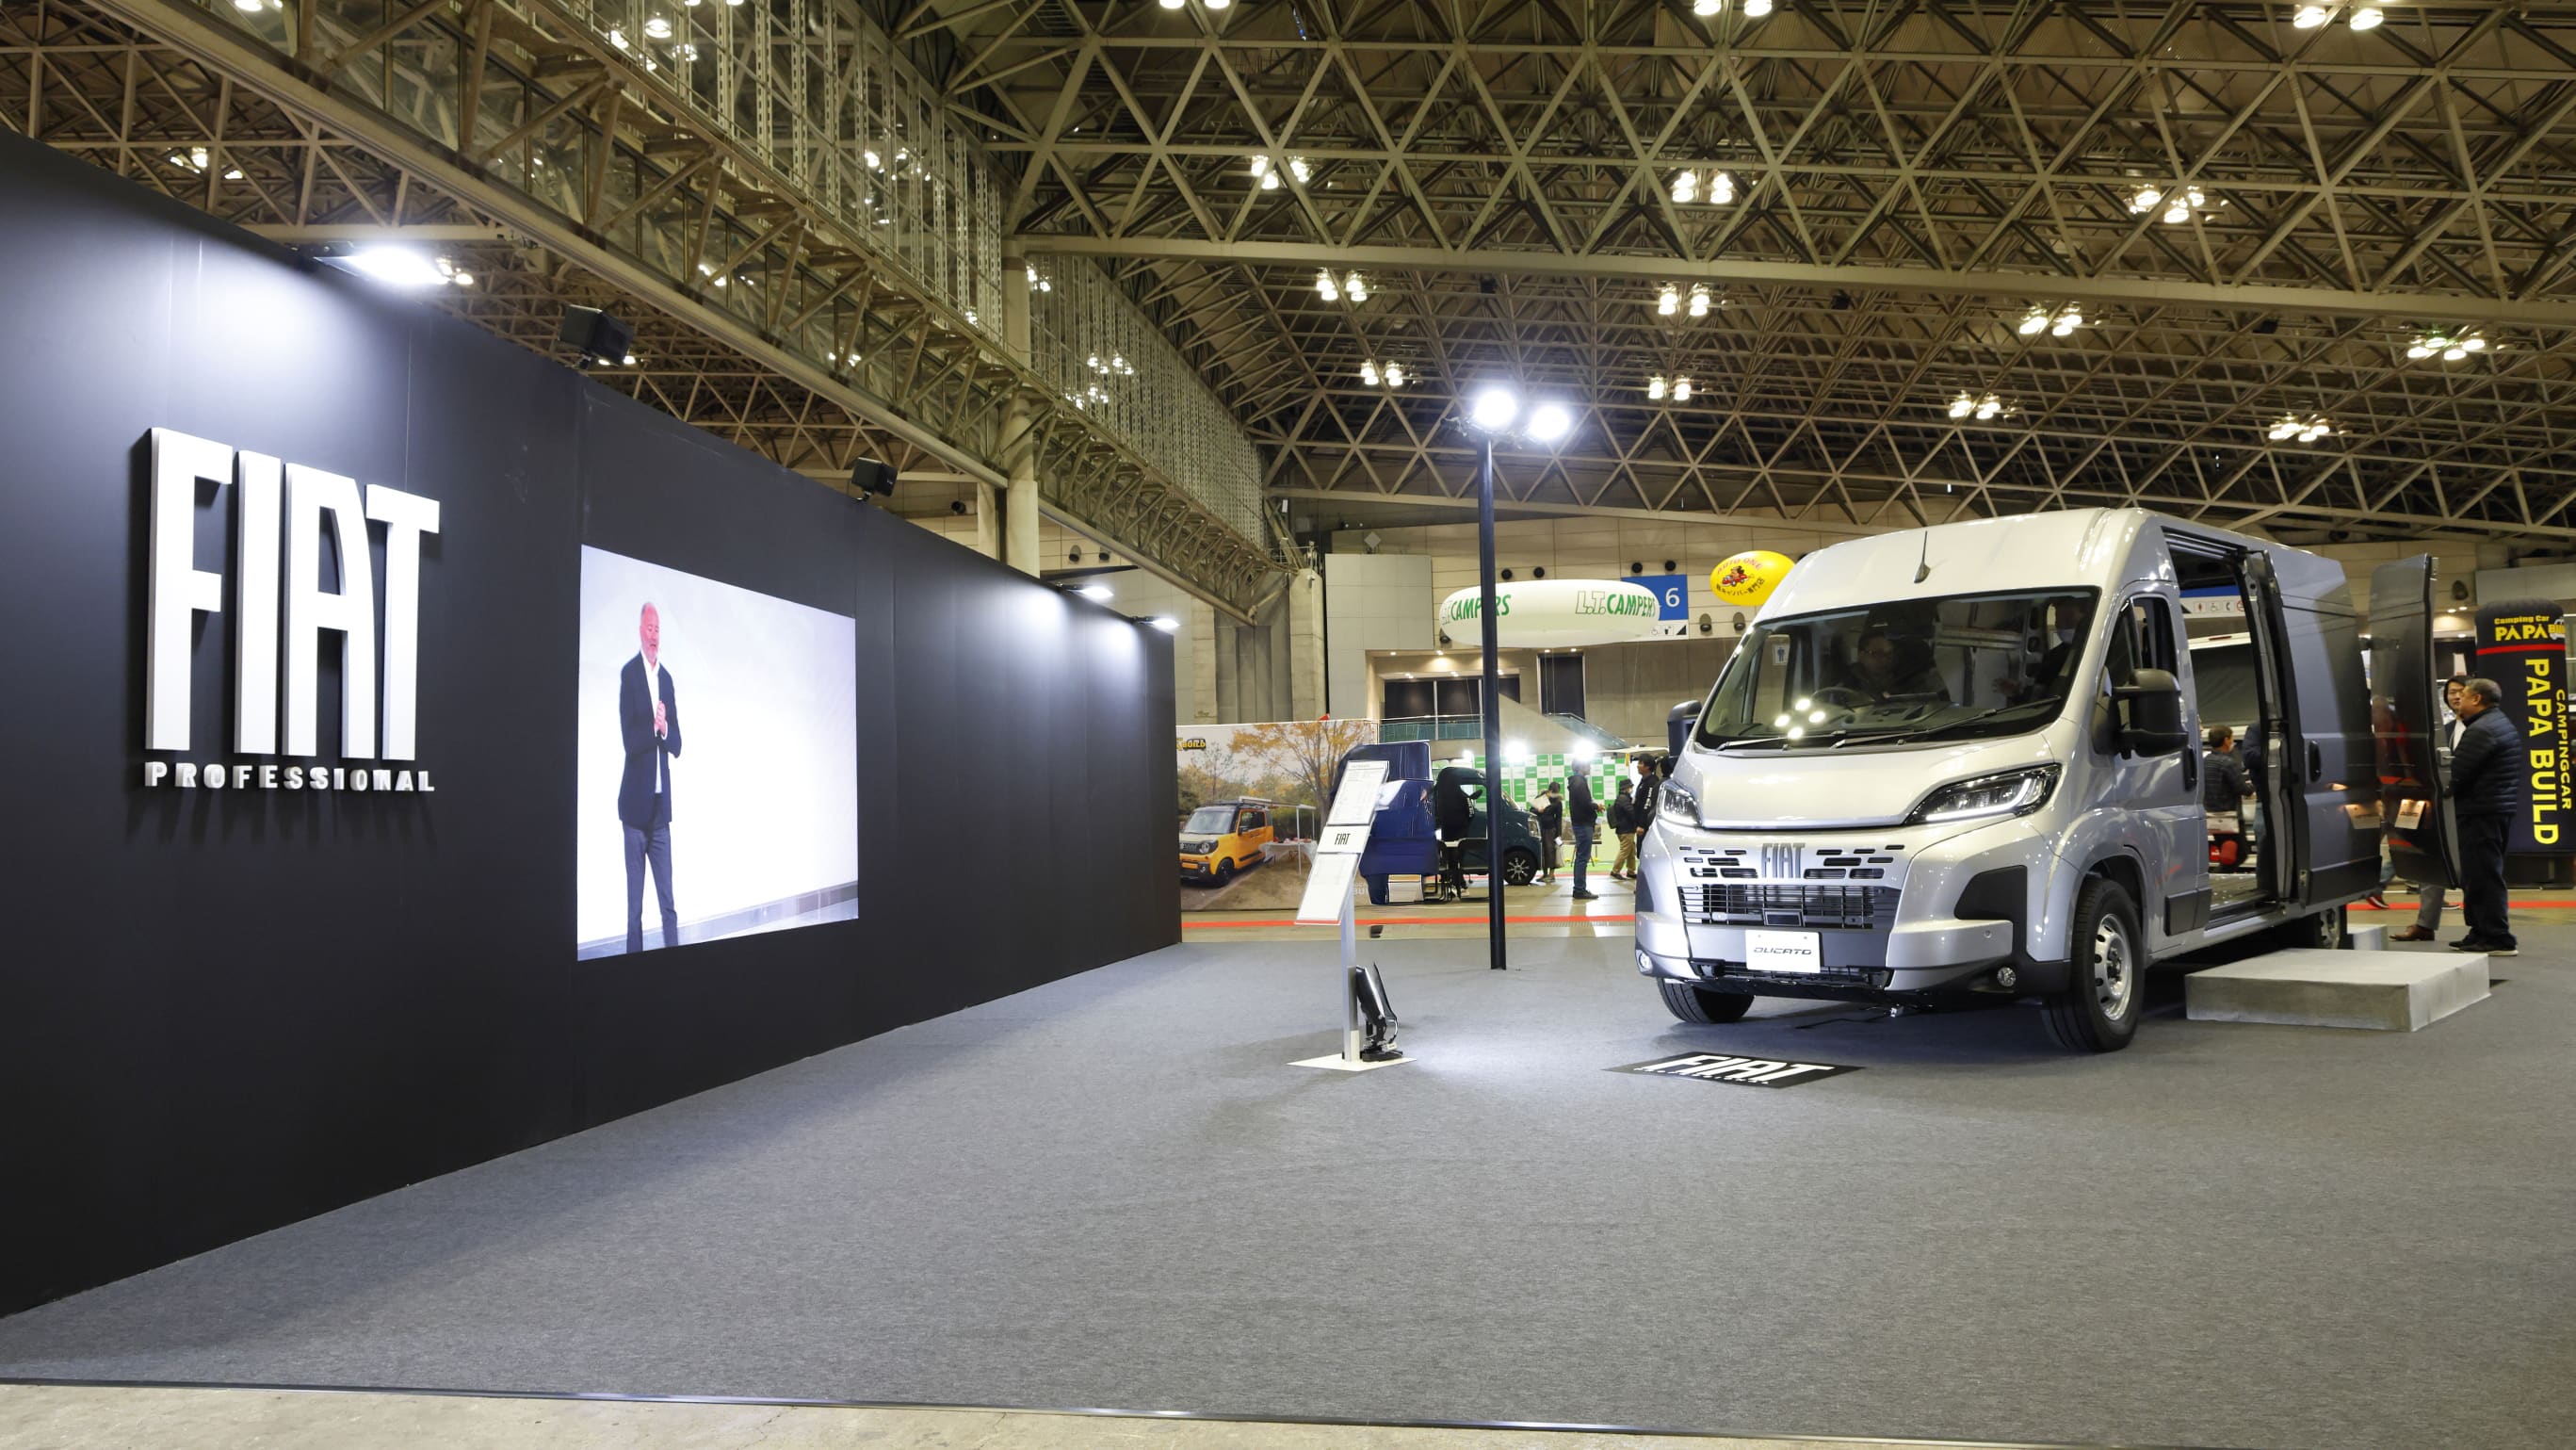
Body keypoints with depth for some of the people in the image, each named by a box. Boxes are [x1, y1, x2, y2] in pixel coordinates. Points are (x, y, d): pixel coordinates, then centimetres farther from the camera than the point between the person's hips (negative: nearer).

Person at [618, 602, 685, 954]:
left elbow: (676, 743, 10)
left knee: (668, 903, 7)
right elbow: (629, 738, -13)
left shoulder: (667, 678, 13)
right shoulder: (629, 673, -6)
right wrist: (652, 727, -25)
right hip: (636, 803, -5)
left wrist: (665, 730, -8)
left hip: (661, 804, 5)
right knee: (635, 906, 0)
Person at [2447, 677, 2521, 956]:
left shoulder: (2481, 730, -16)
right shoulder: (2501, 724, 19)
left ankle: (2496, 938, -7)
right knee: (2485, 873, 16)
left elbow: (2456, 773, -20)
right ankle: (2482, 932, 21)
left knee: (2482, 875, -8)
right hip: (2501, 808, 11)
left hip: (2481, 811, -11)